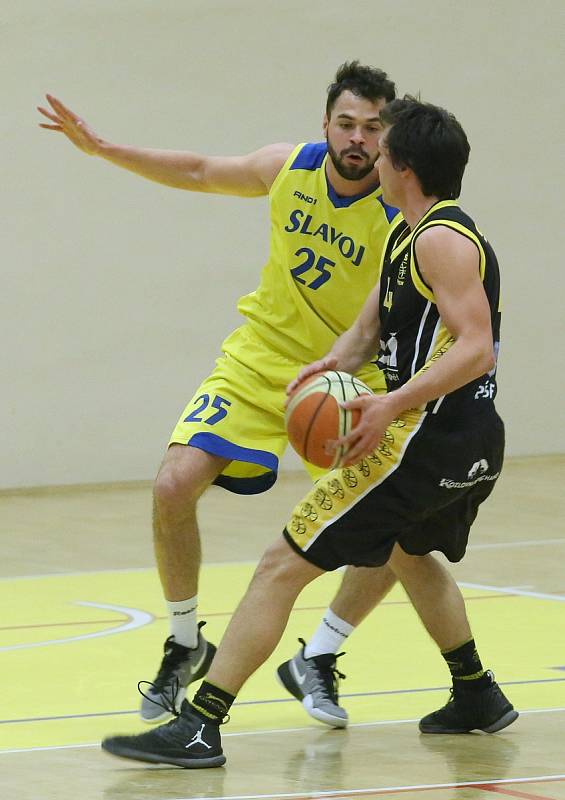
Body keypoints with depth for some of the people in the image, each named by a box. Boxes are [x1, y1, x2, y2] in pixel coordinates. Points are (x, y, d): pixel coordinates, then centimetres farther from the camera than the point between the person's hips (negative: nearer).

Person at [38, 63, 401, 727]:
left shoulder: (399, 220, -20)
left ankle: (317, 660, 10)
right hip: (260, 364, 2)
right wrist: (101, 148, 9)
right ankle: (185, 646, 7)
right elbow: (201, 173, 11)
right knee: (174, 486, -15)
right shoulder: (289, 168, -7)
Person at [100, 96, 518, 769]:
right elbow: (371, 324, 18)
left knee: (282, 567, -12)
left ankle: (200, 727, -16)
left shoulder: (441, 241, -15)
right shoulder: (406, 238, 16)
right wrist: (337, 362, -4)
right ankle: (477, 698, 48)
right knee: (409, 550, 40)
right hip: (473, 443, 11)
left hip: (430, 435, -11)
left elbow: (476, 347, -24)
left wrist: (393, 404, -31)